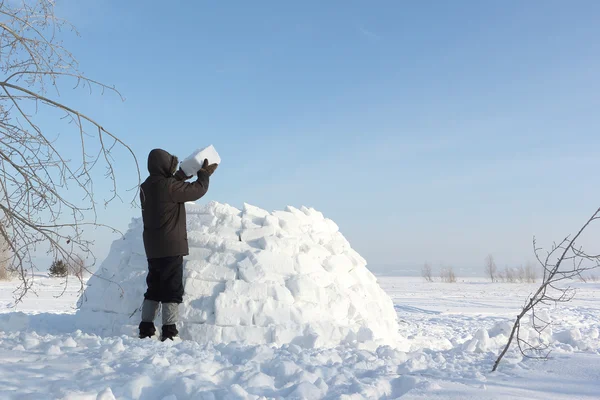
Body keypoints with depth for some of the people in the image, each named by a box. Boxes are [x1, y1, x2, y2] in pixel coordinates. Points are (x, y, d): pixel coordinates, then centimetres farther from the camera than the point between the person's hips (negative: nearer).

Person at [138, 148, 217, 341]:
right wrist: (204, 174, 8)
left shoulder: (147, 187, 8)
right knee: (172, 290, -2)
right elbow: (197, 190, -9)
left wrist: (184, 173, 21)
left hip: (153, 249, 8)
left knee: (154, 289, 15)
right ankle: (169, 330, -3)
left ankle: (146, 328, 16)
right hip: (170, 248, -8)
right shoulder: (168, 186, -17)